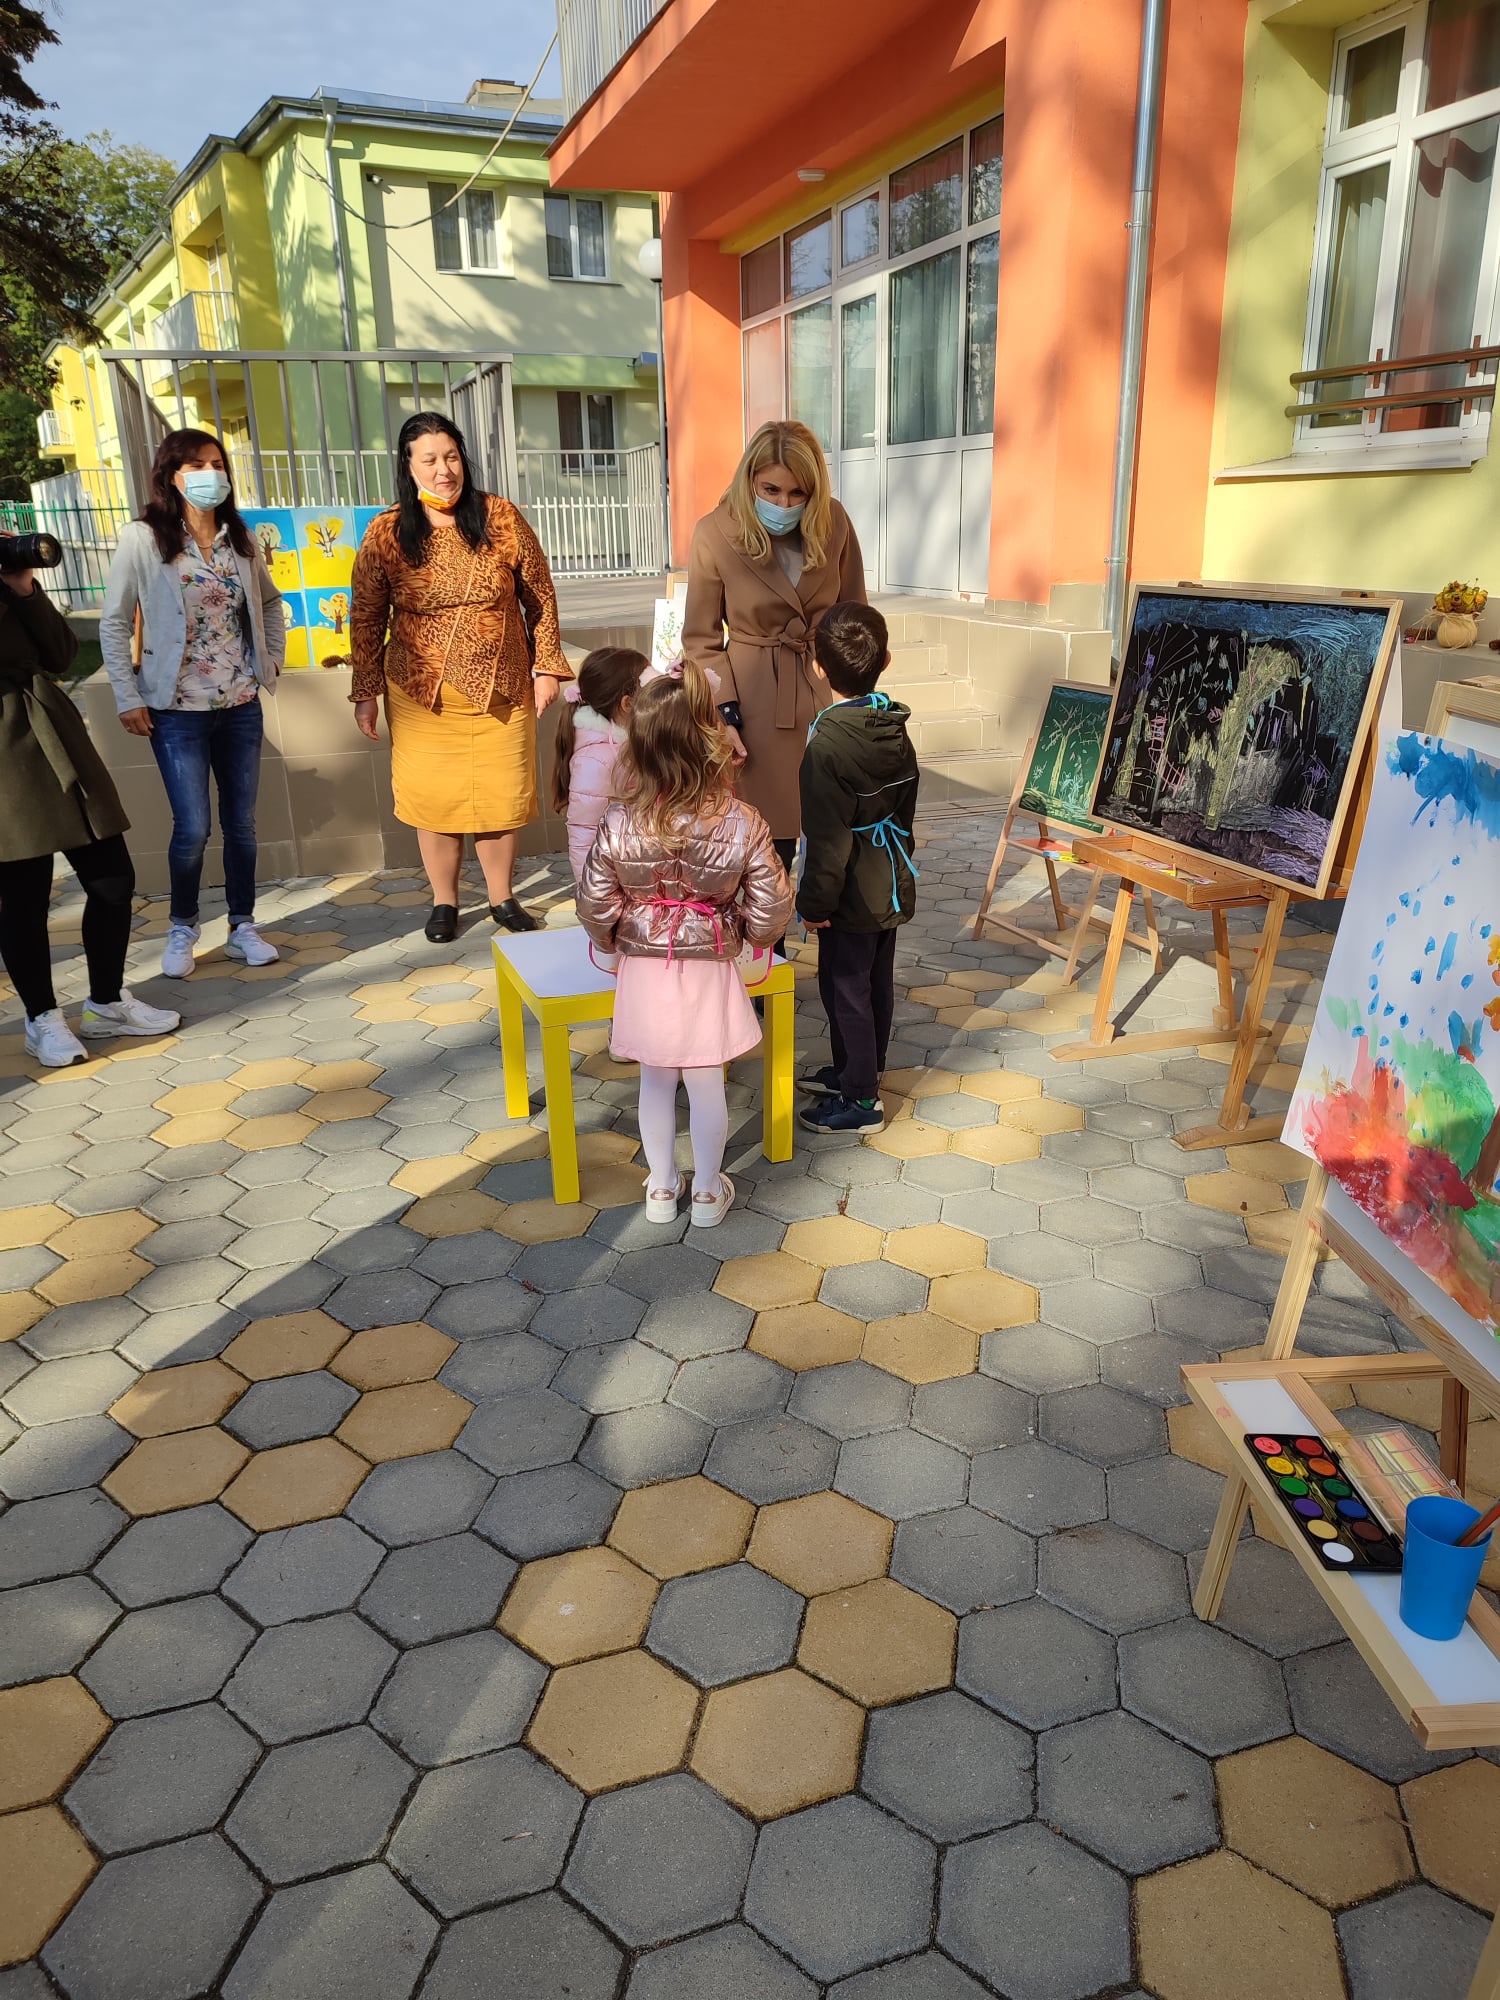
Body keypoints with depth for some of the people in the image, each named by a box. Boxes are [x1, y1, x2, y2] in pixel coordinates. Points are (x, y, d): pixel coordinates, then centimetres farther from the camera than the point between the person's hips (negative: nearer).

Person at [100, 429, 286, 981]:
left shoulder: (241, 538, 7)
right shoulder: (143, 539, -6)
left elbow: (271, 604, 23)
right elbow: (113, 624, -4)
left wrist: (273, 659, 10)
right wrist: (128, 699, -8)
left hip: (242, 707, 4)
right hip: (179, 711, -4)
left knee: (241, 822, 8)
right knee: (193, 828, -5)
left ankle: (243, 927, 21)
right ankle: (182, 927, 17)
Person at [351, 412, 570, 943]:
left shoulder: (500, 517, -2)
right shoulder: (385, 533, -3)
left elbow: (540, 597, 4)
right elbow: (366, 619, 2)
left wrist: (546, 667, 1)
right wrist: (366, 692, 1)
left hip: (501, 689, 0)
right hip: (420, 694, 0)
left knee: (501, 796, 5)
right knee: (433, 799, 5)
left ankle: (503, 898, 23)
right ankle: (444, 902, 22)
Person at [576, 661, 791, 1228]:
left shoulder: (618, 826, -18)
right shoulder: (742, 824, -19)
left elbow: (594, 907, -11)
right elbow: (772, 907, -14)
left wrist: (618, 941, 10)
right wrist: (748, 936, 8)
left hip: (644, 973, 1)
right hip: (708, 973, -1)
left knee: (655, 1082, 19)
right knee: (707, 1086, 15)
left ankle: (661, 1188, 33)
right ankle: (708, 1192, 31)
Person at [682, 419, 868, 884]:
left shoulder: (833, 523, -1)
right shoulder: (715, 534, -7)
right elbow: (701, 640, -1)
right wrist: (723, 715, -10)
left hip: (828, 694, 3)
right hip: (758, 702, -2)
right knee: (770, 846, -2)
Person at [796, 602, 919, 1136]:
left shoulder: (828, 744, -25)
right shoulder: (896, 730, -1)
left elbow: (829, 839, -23)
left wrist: (815, 901, -14)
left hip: (851, 897, -8)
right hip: (891, 887, 8)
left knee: (845, 988, 5)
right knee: (876, 982, 19)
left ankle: (860, 1100, 15)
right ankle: (857, 1070, 38)